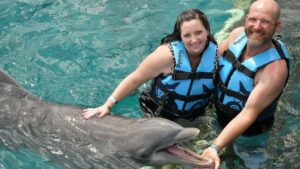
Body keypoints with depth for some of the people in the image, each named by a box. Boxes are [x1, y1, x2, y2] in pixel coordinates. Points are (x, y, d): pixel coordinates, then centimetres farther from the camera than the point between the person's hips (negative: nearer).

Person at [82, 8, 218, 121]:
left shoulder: (216, 53, -17)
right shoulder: (167, 54, -29)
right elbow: (135, 79, -22)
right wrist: (108, 105, -26)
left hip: (194, 118, 4)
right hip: (158, 114, -4)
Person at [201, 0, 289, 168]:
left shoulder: (275, 67, -36)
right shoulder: (238, 34, -18)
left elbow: (249, 113, -37)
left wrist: (215, 147, -47)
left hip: (248, 131, -5)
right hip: (221, 118, 5)